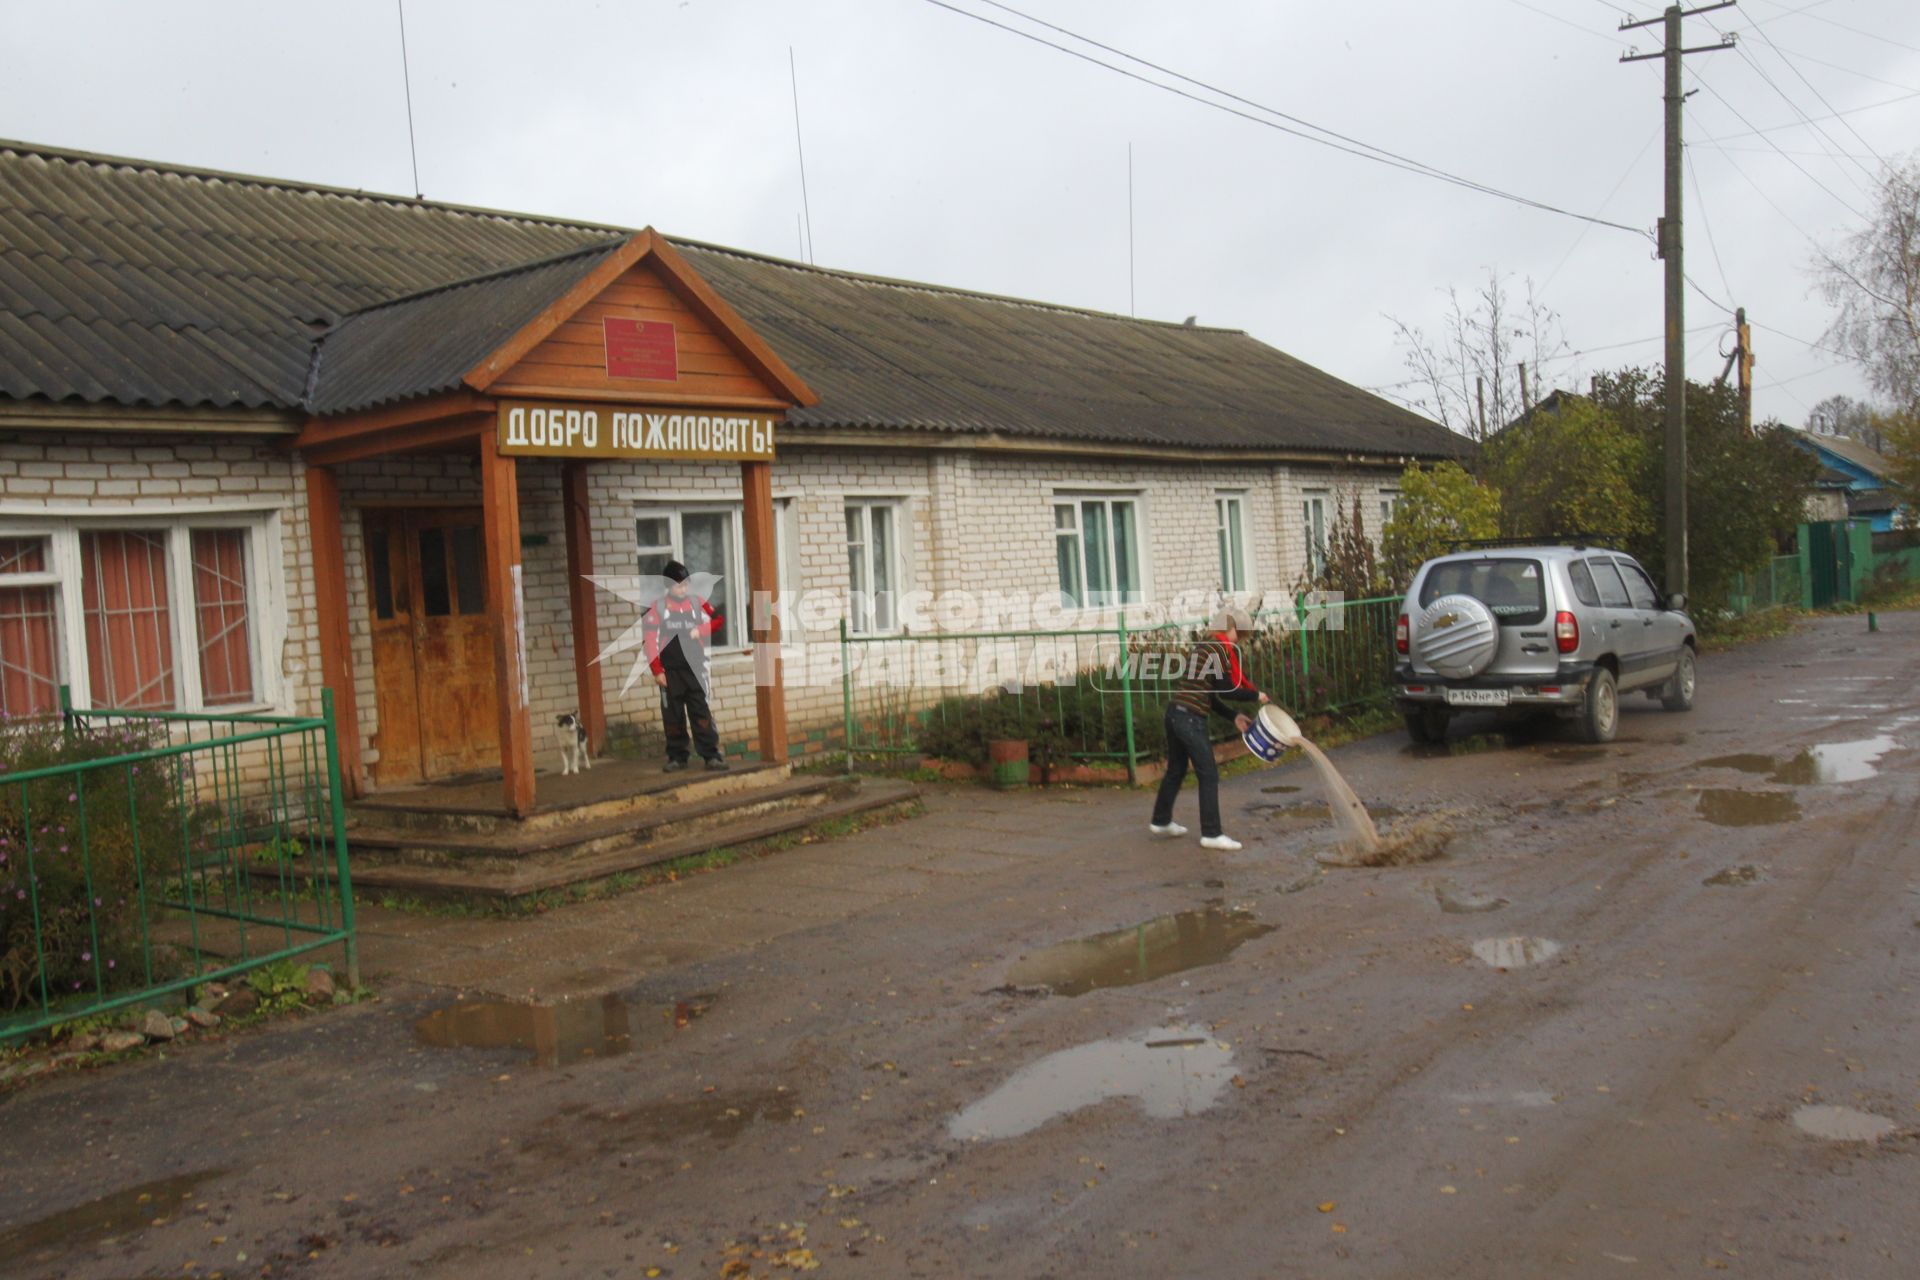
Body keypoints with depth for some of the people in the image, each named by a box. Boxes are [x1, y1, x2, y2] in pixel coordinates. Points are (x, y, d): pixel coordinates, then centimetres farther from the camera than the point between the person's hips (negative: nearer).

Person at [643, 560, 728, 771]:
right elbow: (651, 640, -4)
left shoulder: (697, 602, 3)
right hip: (670, 671, -1)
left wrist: (700, 630, -5)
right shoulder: (657, 607, -3)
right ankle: (677, 757, 15)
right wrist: (657, 670, -7)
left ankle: (711, 755, -1)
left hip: (695, 669, 1)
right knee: (673, 716, 7)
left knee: (702, 713, -2)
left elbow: (716, 620, 14)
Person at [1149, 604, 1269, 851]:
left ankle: (1161, 821, 35)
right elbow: (1226, 691, -12)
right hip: (1190, 719, -9)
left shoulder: (1202, 646, 18)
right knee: (1209, 775, -2)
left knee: (1176, 770, 22)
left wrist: (1234, 716, 13)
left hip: (1175, 713, 9)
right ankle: (1211, 834, 2)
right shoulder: (1219, 648, -10)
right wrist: (1256, 696, 1)